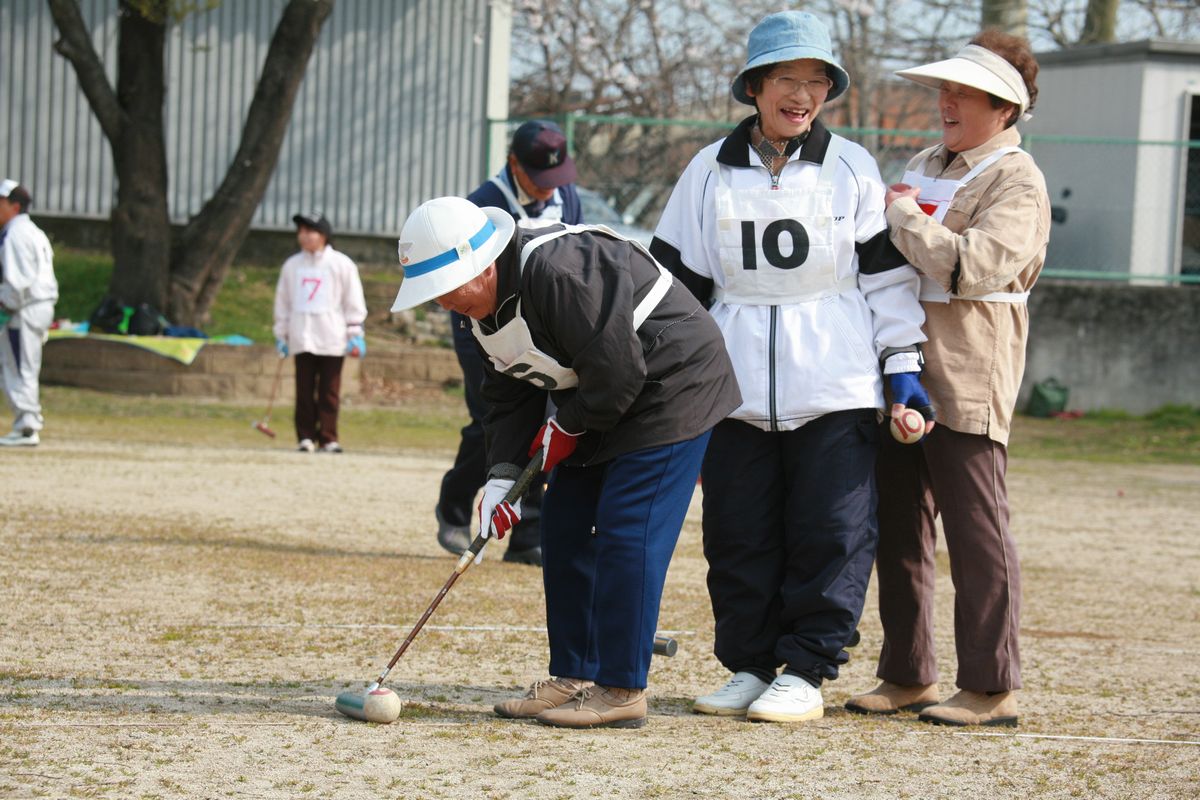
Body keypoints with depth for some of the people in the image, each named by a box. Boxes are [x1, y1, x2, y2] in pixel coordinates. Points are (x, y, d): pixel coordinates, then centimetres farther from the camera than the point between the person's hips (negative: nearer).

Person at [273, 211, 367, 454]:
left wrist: (355, 334, -2)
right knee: (304, 390, 0)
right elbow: (282, 302, 16)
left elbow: (353, 301, 3)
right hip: (302, 338, 2)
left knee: (330, 391, -2)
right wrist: (281, 335, 13)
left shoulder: (341, 264, 2)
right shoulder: (292, 265, 11)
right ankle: (305, 436, 4)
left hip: (332, 339, -2)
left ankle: (328, 438, 1)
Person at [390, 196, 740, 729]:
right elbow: (509, 396, 7)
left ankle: (621, 691, -10)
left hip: (670, 388, -10)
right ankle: (574, 678, 15)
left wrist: (568, 426, -14)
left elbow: (617, 368, -29)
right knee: (563, 528, 7)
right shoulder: (484, 307, 1)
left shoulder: (558, 271, -31)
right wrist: (503, 475, -6)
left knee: (626, 534, -14)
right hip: (594, 408, 10)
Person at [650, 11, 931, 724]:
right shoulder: (710, 172, 9)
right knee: (737, 536, 3)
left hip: (836, 390, -2)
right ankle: (750, 665, 15)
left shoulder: (853, 169, 5)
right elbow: (679, 279, 12)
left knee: (832, 532, -4)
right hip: (737, 390, 2)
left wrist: (904, 368, 0)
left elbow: (888, 274, 6)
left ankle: (806, 671, 5)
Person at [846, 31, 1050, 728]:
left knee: (977, 532, -5)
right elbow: (887, 257, 34)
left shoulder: (1017, 181, -7)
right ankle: (908, 676, 19)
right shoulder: (926, 167, 19)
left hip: (967, 383, -9)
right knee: (899, 532, 11)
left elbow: (974, 264, -23)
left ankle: (993, 688, 0)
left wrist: (902, 214, -15)